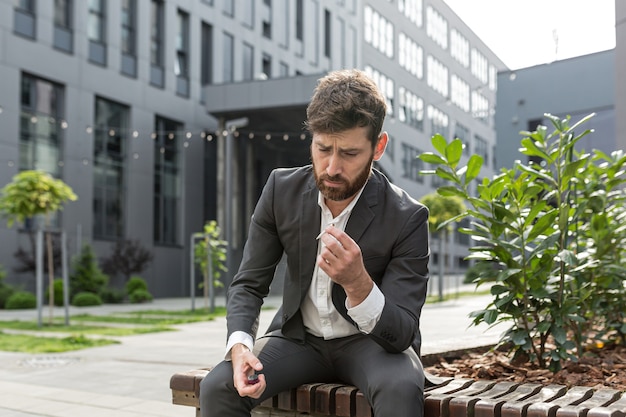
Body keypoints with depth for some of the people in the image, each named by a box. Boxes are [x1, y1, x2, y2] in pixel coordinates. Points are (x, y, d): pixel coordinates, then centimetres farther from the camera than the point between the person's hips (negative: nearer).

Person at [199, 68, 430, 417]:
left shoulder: (408, 218, -20)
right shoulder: (281, 190, -11)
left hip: (371, 341, -2)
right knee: (217, 388, -23)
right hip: (299, 336, 3)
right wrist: (239, 344, -26)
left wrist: (358, 282, -42)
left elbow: (401, 334, -21)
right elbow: (249, 284, -4)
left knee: (401, 389, -36)